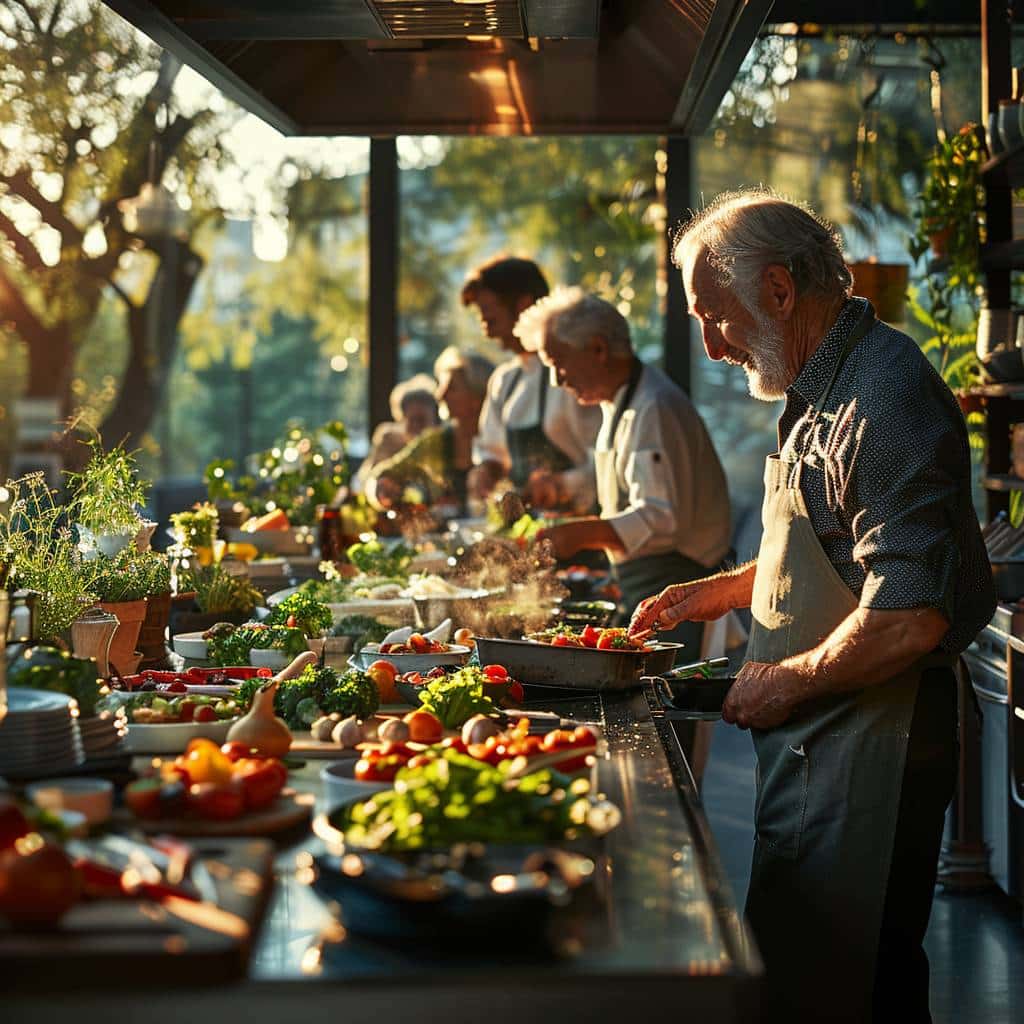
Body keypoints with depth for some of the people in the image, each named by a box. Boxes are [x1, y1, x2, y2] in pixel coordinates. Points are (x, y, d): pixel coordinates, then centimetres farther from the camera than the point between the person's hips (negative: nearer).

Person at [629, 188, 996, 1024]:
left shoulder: (887, 395, -21)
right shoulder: (824, 391, 12)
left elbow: (911, 616, -28)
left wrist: (785, 681, -15)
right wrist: (727, 590, 18)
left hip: (867, 749, -10)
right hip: (816, 739, 10)